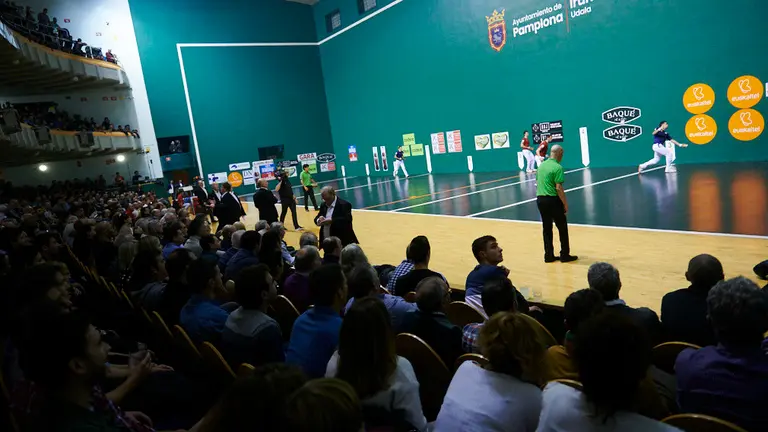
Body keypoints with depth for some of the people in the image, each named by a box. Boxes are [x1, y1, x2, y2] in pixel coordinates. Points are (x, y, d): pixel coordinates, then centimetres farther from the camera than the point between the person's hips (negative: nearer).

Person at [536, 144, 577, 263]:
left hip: (540, 199, 7)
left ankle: (549, 256, 16)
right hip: (552, 200, -7)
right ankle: (565, 255, 14)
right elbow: (559, 188, -18)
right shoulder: (558, 167, -13)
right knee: (562, 228, 8)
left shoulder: (541, 165, 9)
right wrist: (565, 204, -11)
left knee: (547, 229, 12)